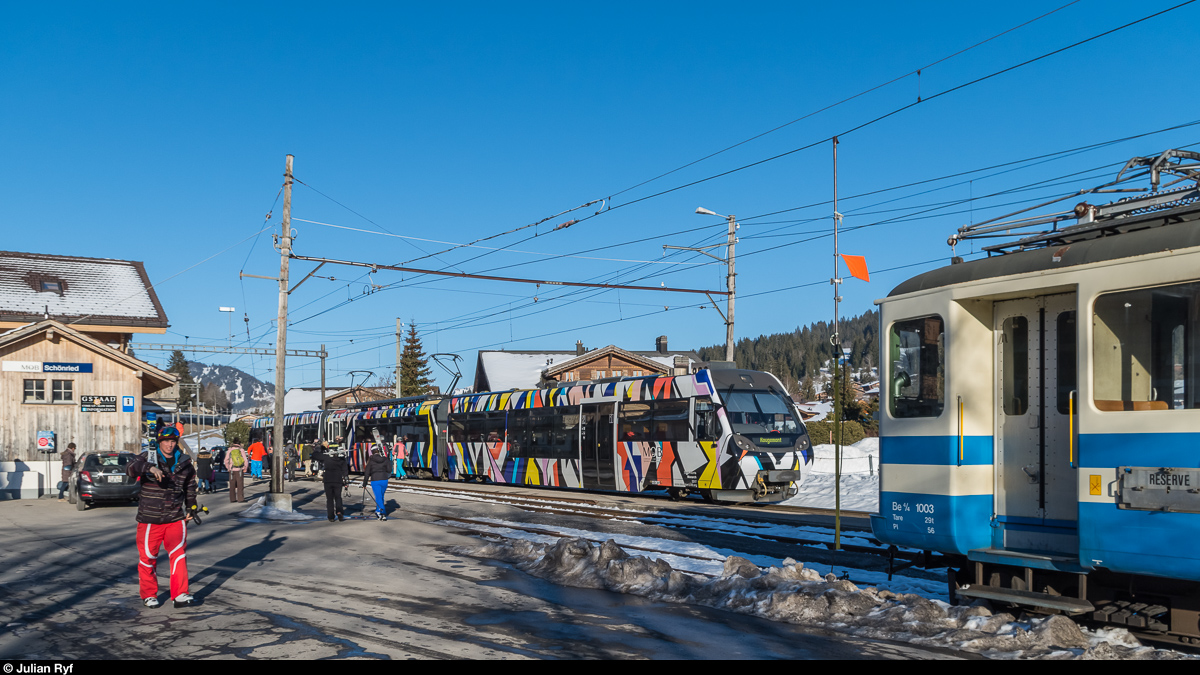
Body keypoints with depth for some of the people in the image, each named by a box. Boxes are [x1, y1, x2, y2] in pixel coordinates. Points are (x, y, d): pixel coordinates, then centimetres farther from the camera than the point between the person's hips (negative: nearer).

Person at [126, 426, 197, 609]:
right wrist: (150, 467, -40)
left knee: (179, 554, -8)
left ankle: (180, 595, -6)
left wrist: (190, 508, 16)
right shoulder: (148, 458, -2)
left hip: (176, 518, 2)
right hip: (150, 518, -2)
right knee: (147, 557, 6)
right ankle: (149, 595, 22)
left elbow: (190, 487, 21)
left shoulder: (185, 463, 7)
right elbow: (131, 469, -23)